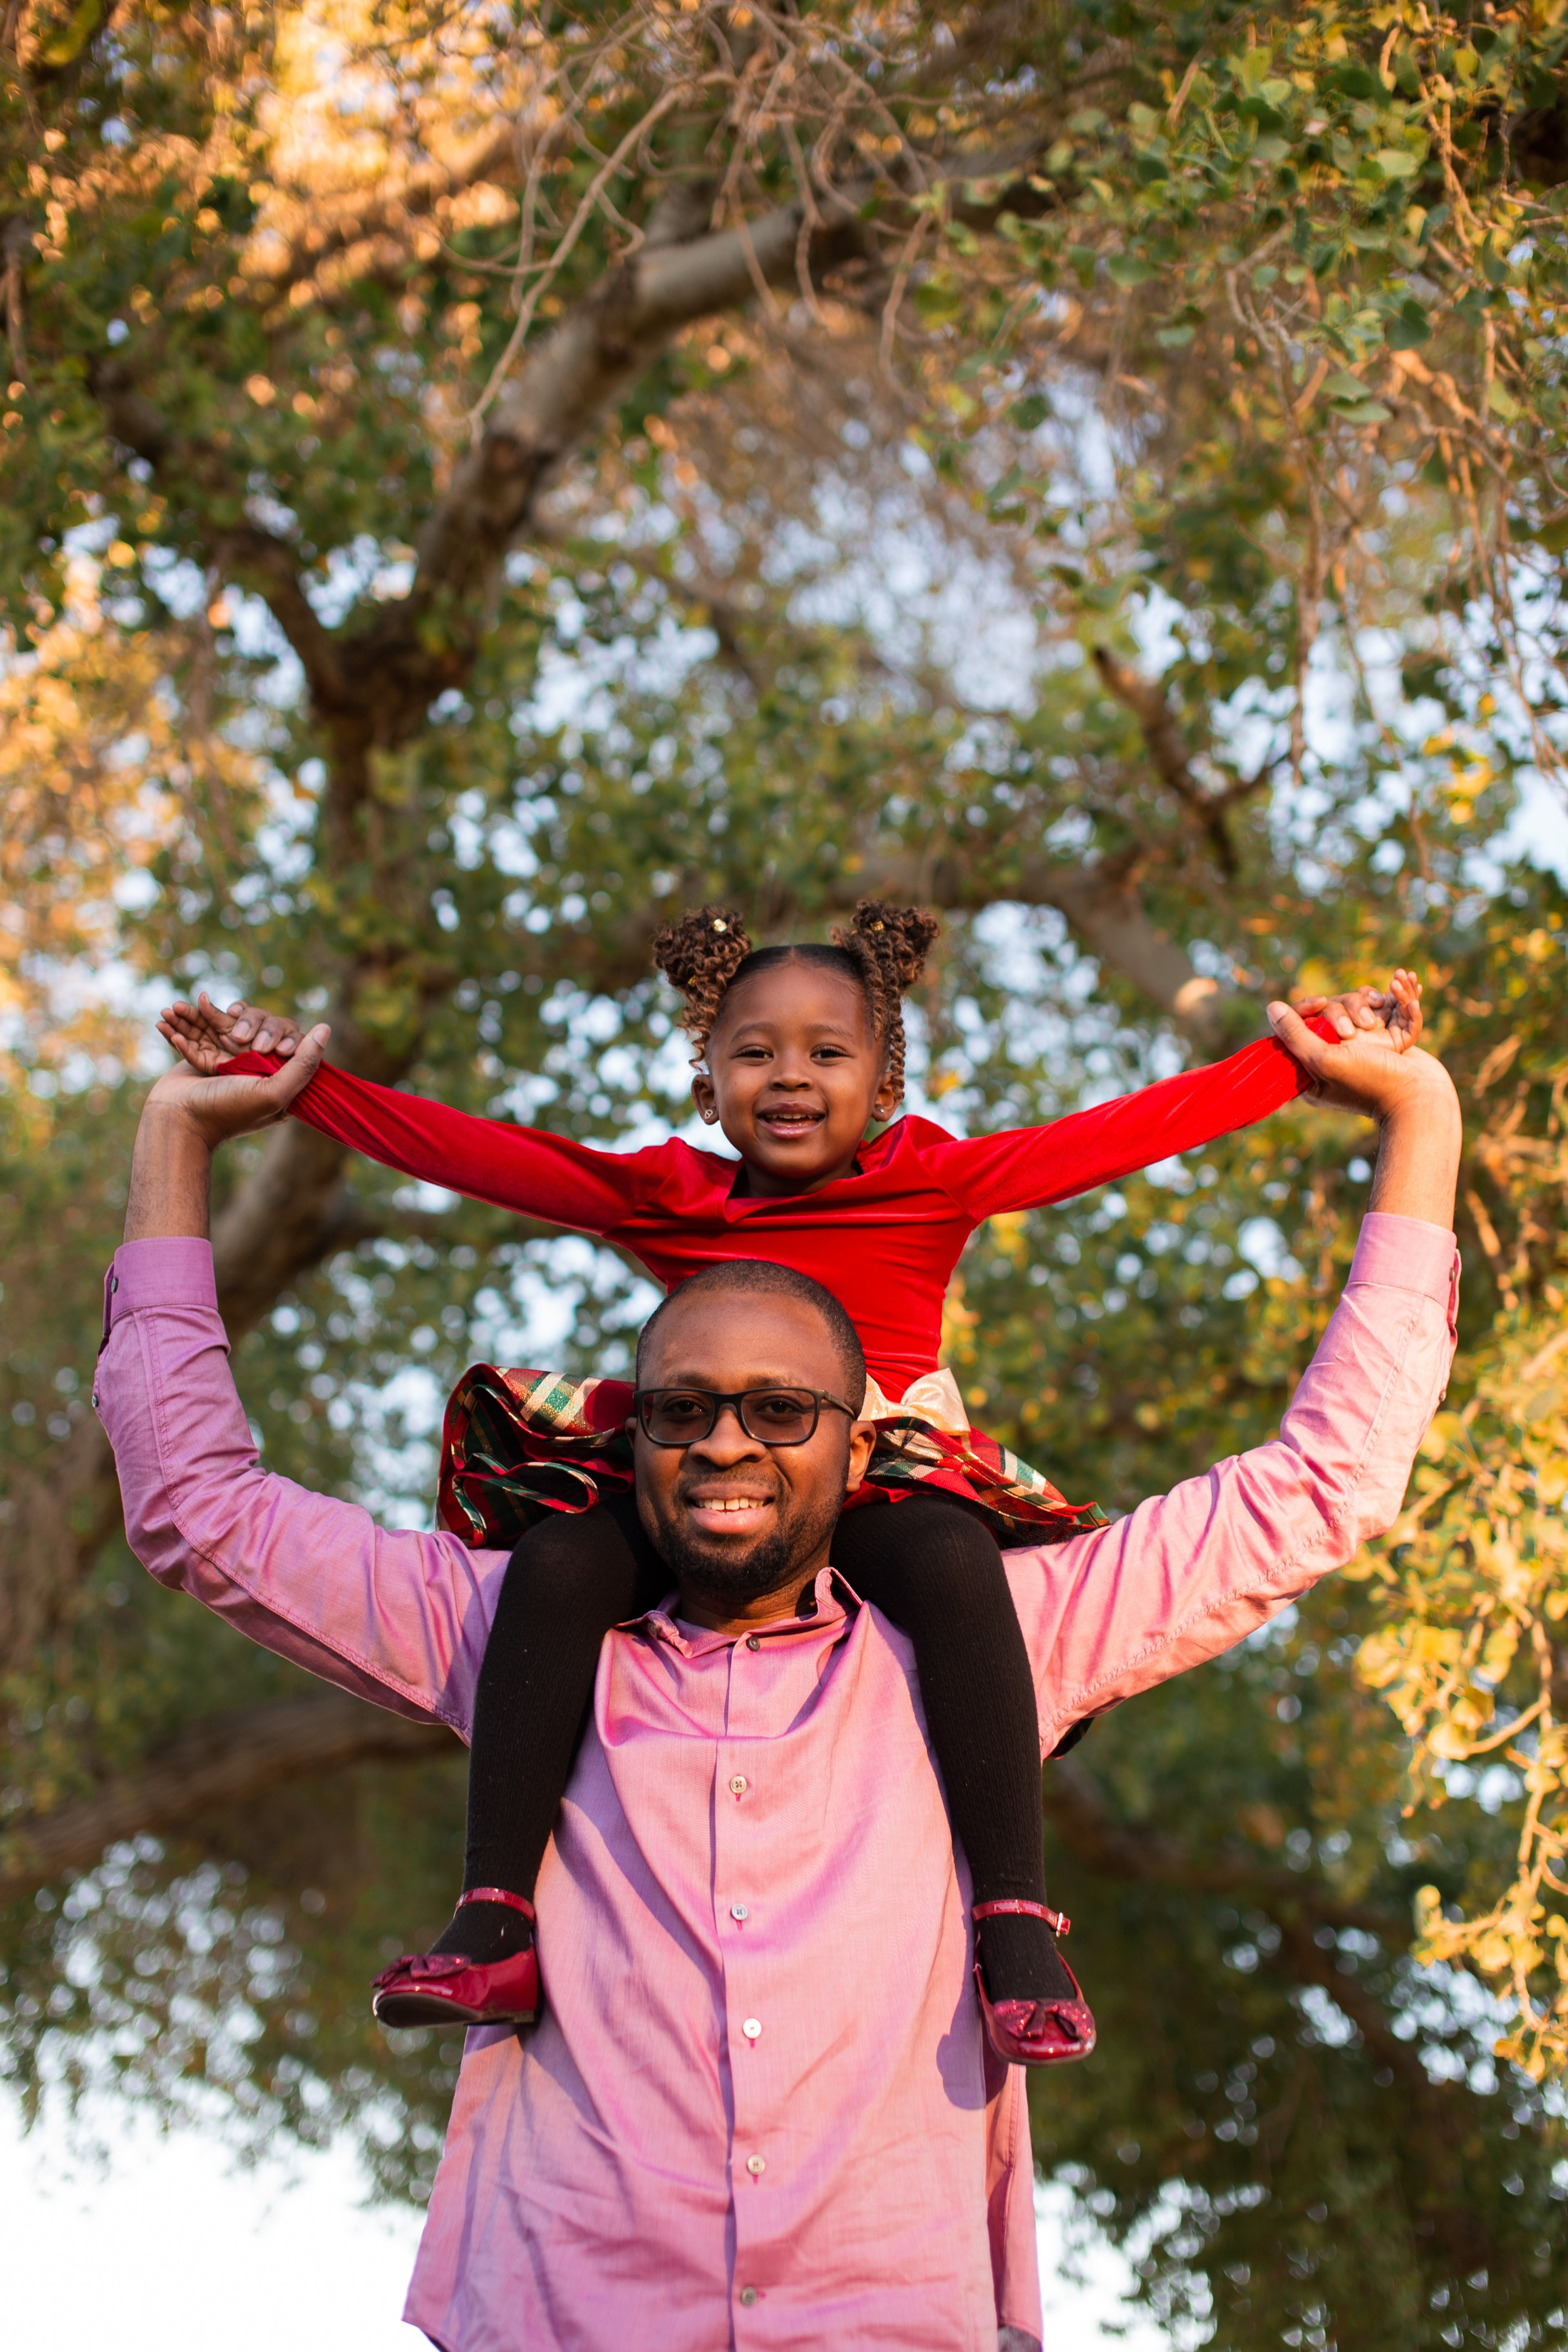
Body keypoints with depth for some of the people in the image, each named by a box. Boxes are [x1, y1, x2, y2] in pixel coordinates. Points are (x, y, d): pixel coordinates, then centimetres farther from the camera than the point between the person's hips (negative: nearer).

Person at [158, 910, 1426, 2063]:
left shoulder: (936, 1182, 8)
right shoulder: (665, 1196, 12)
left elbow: (1134, 1129, 6)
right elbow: (469, 1149, 12)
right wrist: (286, 1075, 9)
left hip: (888, 1487, -2)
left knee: (950, 1554, -37)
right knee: (563, 1550, -27)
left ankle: (1019, 1921, -36)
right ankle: (495, 1919, -30)